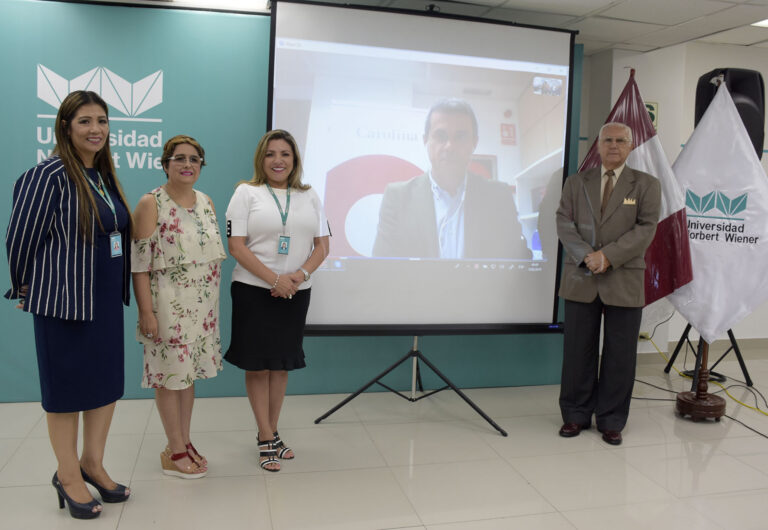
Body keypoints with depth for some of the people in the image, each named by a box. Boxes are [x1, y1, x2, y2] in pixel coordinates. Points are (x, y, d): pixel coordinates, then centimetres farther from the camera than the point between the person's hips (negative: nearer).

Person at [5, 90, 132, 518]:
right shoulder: (50, 175, -14)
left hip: (106, 300, 7)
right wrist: (26, 287, 2)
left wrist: (121, 286, 16)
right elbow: (20, 237, -10)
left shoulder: (106, 176, 9)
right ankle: (68, 475, 24)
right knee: (66, 387, 7)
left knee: (107, 382, 13)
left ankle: (93, 463, 31)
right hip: (63, 301, -7)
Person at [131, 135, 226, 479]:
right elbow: (139, 263, -13)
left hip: (202, 304, 6)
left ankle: (184, 442, 29)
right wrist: (146, 311, -17)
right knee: (170, 375, 4)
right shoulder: (151, 203, -9)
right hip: (168, 304, -6)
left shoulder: (206, 202, 9)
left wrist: (213, 303, 13)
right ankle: (175, 450, 19)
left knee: (189, 372, 15)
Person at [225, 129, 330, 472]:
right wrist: (274, 279, -17)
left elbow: (322, 245, 6)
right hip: (254, 290, -3)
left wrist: (301, 274, -12)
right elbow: (236, 246, -8)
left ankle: (271, 433, 23)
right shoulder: (246, 193, 0)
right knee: (258, 363, 1)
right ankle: (266, 439, 13)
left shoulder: (309, 197, 10)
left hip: (296, 292, 3)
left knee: (281, 363, 10)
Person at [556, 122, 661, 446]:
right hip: (580, 280, 1)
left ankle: (611, 421, 18)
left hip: (624, 282, -1)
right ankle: (576, 415, 20)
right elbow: (564, 223, 2)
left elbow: (645, 228, -5)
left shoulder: (646, 185, 6)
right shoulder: (576, 183, 11)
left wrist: (608, 255, -17)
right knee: (578, 351, 7)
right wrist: (585, 255, -15)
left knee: (619, 355, 5)